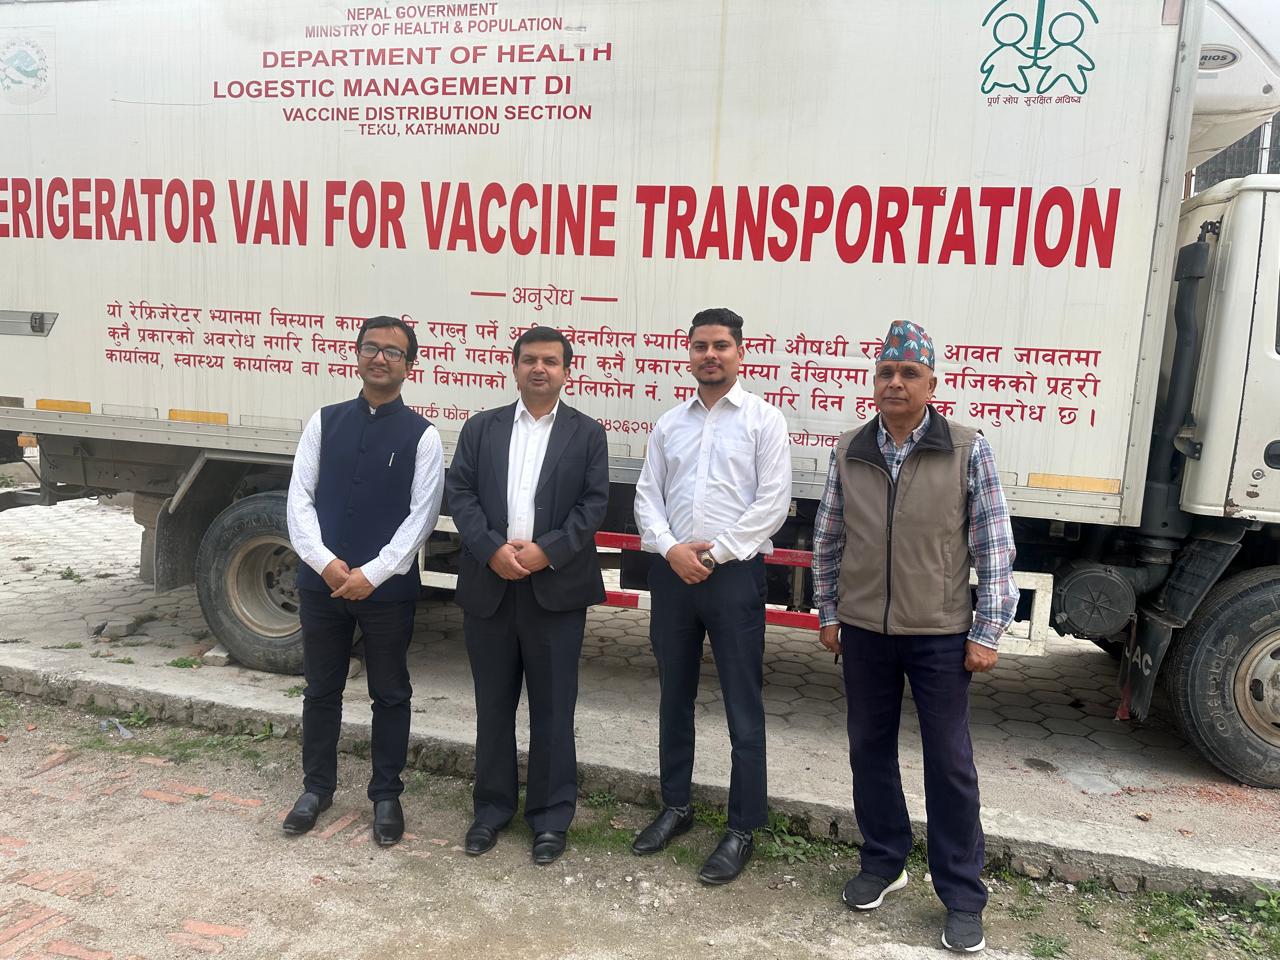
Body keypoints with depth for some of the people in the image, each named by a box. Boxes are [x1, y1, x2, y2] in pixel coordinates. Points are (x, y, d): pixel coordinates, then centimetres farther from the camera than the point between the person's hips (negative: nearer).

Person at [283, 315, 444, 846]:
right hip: (322, 581, 2)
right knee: (321, 690, 16)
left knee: (390, 695, 11)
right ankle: (317, 786, 34)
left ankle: (386, 795, 27)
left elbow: (422, 515, -9)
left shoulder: (422, 435, -4)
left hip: (388, 588, -2)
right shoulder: (324, 422, 4)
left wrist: (373, 574, -15)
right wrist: (326, 563, -13)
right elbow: (299, 500, 0)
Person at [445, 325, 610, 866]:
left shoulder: (587, 434, 5)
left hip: (556, 589, -2)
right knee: (493, 705, 13)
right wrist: (492, 549, -14)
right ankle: (492, 807, 28)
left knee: (553, 708, 6)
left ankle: (551, 816, 20)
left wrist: (547, 551, -15)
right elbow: (459, 493, 1)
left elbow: (594, 503, -3)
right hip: (488, 586, 2)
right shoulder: (481, 428, 9)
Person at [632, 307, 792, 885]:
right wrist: (671, 549, -10)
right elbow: (647, 496, 7)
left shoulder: (763, 420, -2)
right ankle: (675, 805, 32)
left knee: (743, 706, 2)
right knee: (674, 696, 15)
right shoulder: (669, 424, 11)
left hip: (734, 574, -4)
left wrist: (714, 554, -13)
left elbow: (774, 502, -9)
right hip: (672, 572, 5)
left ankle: (742, 828, 15)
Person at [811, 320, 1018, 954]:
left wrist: (987, 632, -8)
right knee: (869, 748, 14)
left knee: (950, 764, 5)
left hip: (940, 635, -3)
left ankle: (963, 896, 20)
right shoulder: (848, 451, 2)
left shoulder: (968, 451, -7)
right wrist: (827, 613, 9)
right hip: (863, 631, 3)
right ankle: (883, 862, 33)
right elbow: (828, 539, 9)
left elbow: (994, 547, -6)